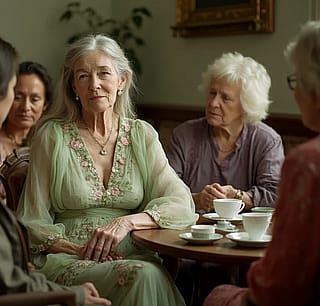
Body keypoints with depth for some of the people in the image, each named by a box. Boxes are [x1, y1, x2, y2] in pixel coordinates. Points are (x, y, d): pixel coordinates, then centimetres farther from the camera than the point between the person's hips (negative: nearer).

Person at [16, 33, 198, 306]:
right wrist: (79, 249, -16)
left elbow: (182, 204, 0)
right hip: (68, 261, -3)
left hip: (133, 254, 3)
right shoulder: (52, 136, 1)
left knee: (154, 275, -32)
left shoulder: (142, 135, 9)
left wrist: (127, 222, -16)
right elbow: (33, 225, 2)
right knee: (144, 276, -32)